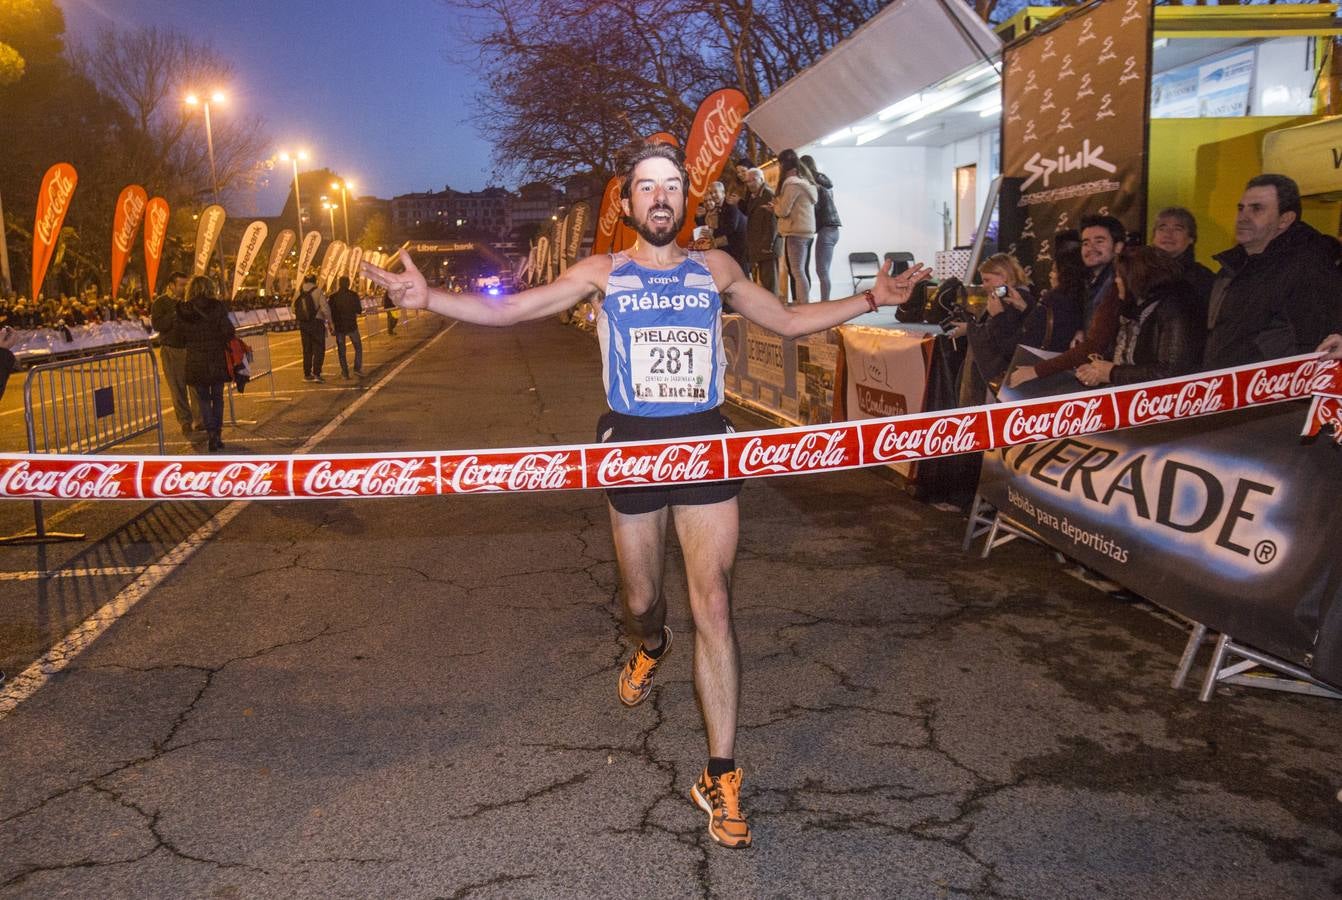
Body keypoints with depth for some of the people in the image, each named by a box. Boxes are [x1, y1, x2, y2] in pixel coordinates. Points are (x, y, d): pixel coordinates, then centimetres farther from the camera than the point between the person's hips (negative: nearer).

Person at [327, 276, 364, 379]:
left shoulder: (333, 297, -5)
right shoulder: (354, 295, -6)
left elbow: (330, 313, -5)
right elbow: (359, 310, 0)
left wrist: (331, 327, 4)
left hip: (339, 327, 0)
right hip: (352, 326, 0)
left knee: (341, 350, 7)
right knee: (358, 347, 13)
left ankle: (345, 372, 4)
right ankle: (357, 368, -1)